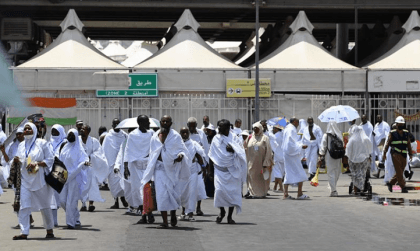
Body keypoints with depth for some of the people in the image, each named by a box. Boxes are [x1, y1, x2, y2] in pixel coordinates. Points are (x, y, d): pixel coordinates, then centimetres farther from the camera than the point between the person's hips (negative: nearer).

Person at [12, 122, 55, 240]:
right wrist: (16, 161, -9)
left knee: (44, 206, 5)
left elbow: (50, 160, -5)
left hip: (39, 179, -4)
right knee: (24, 206, -8)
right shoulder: (21, 145, 12)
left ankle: (49, 230, 19)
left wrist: (37, 164, -19)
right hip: (25, 179, 4)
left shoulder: (42, 143, -2)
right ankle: (24, 232, -10)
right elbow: (19, 163, 16)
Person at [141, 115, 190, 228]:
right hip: (159, 168, 1)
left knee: (174, 194, 0)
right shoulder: (155, 137, 8)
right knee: (161, 194, -7)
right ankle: (165, 222, -4)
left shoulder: (175, 136, 0)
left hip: (172, 168, -1)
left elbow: (183, 149, 1)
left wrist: (181, 155, -23)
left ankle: (173, 213, 32)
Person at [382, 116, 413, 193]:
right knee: (399, 172, -11)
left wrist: (410, 154, 7)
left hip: (404, 155, 5)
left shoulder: (406, 133, 12)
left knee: (400, 172, 7)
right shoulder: (392, 133, 1)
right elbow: (388, 144, -1)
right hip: (395, 154, -5)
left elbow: (408, 144, 14)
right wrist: (384, 153, -9)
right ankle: (403, 187, -12)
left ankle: (390, 183, 25)